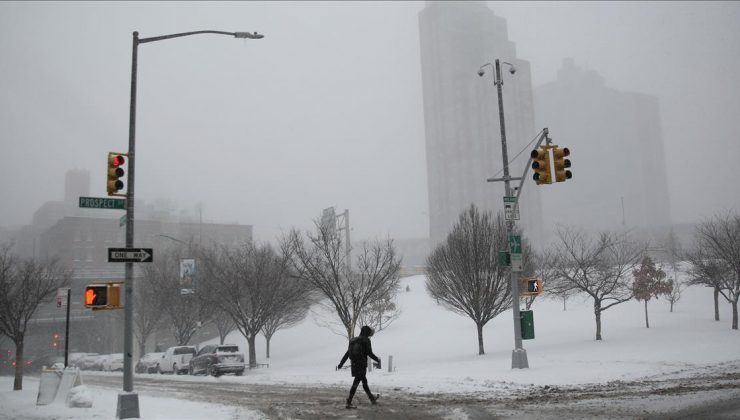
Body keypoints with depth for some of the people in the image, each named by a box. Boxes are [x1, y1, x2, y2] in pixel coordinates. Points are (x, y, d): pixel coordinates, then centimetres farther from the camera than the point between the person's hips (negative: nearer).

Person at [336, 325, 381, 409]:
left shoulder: (353, 341, 13)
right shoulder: (366, 340, -8)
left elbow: (347, 354, 13)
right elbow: (369, 353, -12)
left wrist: (340, 364, 14)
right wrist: (377, 359, 3)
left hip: (354, 365, 8)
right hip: (361, 365, -8)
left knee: (364, 381, 20)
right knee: (356, 383, -6)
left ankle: (372, 398, 35)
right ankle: (349, 402, -8)